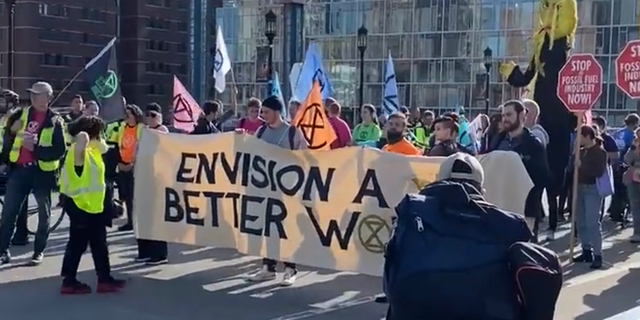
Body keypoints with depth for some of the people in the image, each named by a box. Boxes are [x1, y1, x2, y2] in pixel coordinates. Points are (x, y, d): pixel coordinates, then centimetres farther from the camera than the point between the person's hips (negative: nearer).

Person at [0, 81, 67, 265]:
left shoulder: (55, 121, -4)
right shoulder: (21, 114, 7)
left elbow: (60, 150, -13)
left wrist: (35, 148, -22)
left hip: (42, 171, -3)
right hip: (19, 169, 3)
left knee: (44, 213, 9)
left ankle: (39, 251, 22)